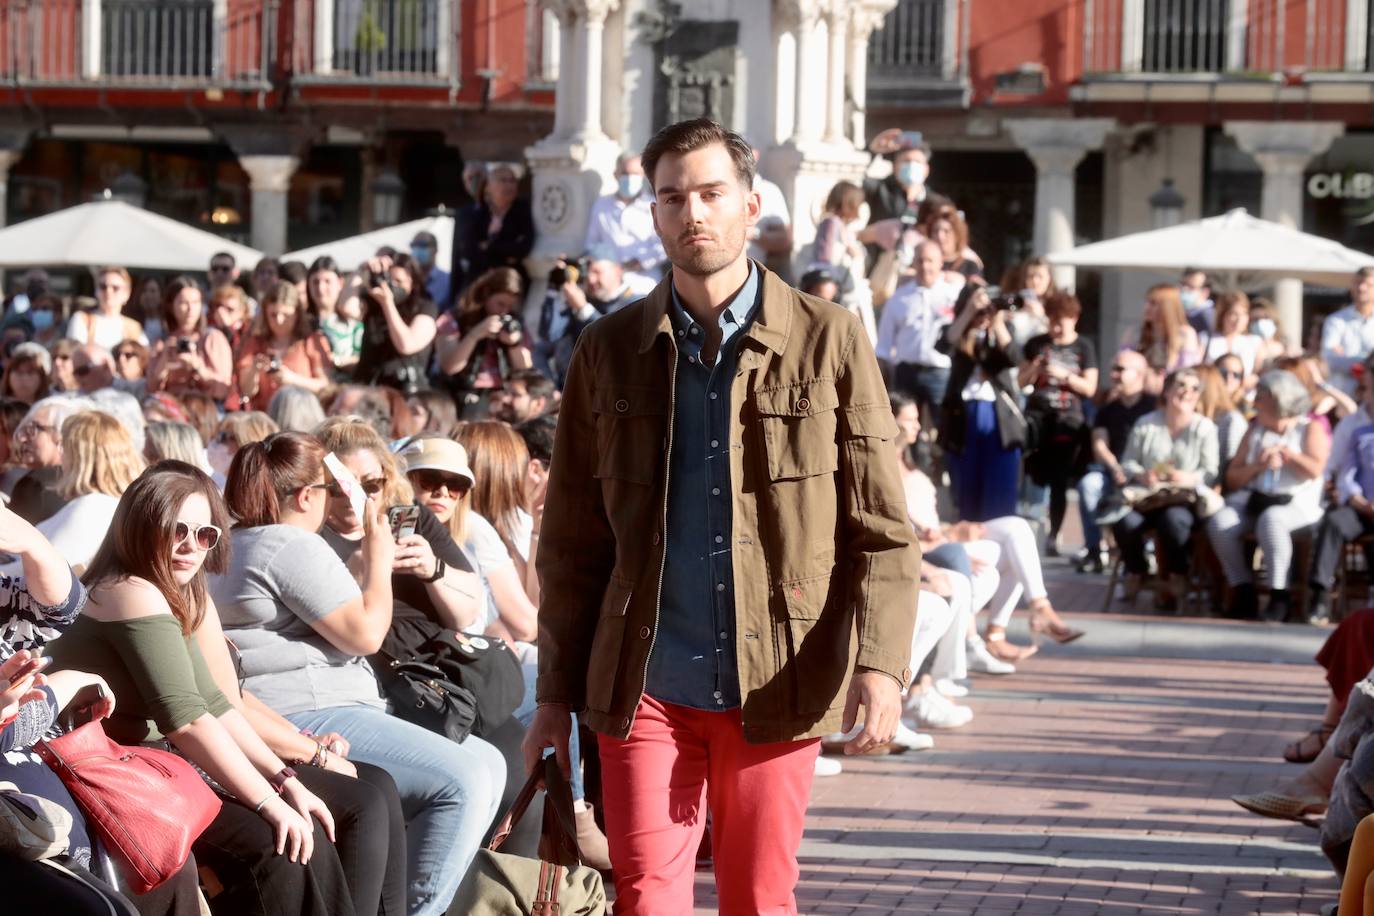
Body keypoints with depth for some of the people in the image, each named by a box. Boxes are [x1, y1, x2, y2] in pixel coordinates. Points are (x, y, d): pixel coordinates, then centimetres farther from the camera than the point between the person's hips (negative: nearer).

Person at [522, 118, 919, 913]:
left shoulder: (828, 341, 0)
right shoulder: (611, 352, 6)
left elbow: (882, 531, -1)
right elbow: (572, 542, 10)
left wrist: (881, 660, -15)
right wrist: (556, 694, 7)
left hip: (778, 685, -1)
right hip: (645, 687, 1)